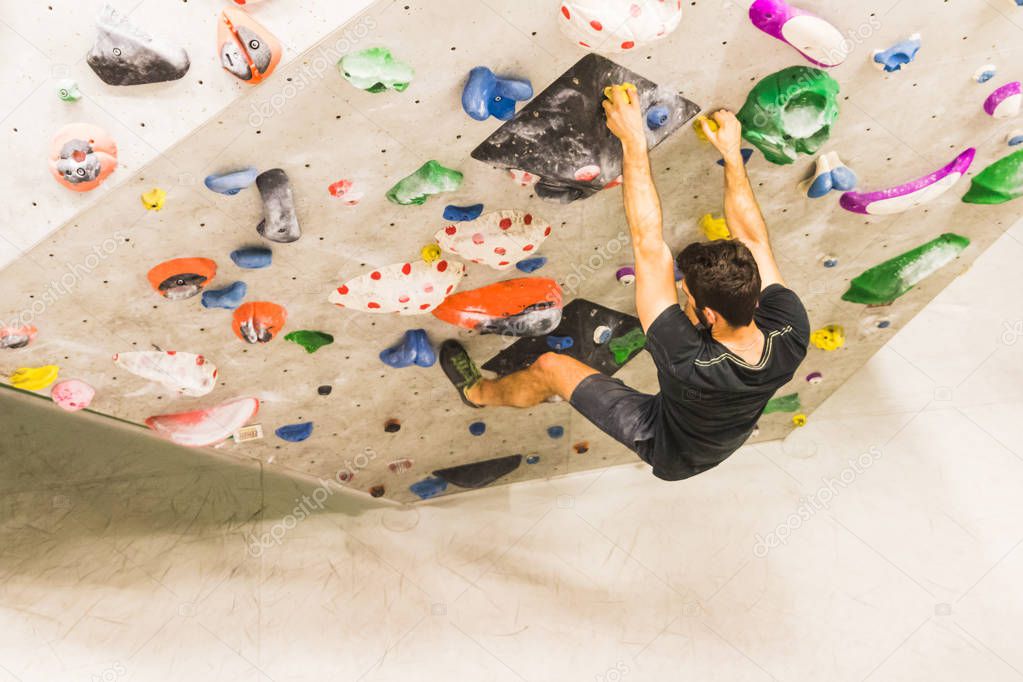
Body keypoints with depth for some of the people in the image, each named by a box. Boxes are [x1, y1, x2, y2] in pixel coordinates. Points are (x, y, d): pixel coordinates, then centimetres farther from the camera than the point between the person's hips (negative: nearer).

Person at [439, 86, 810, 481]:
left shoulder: (689, 363, -47)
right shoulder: (792, 333, -35)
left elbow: (648, 246, -46)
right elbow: (753, 239, -21)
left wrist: (633, 139, -42)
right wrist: (732, 152, -18)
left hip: (669, 452, -5)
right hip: (732, 438, 5)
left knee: (550, 367, 4)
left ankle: (479, 393, 37)